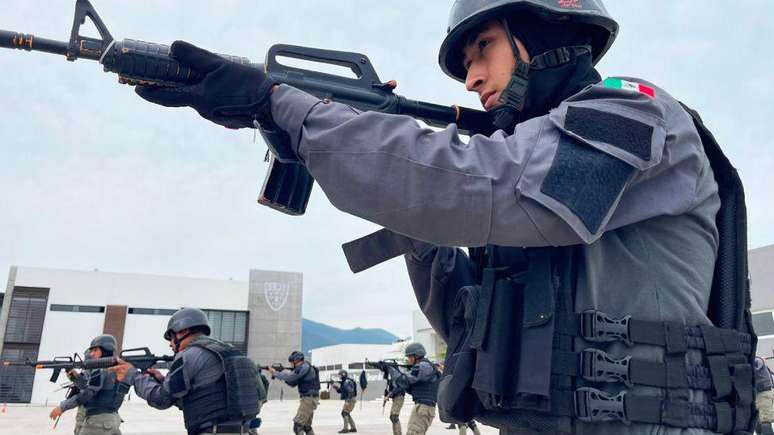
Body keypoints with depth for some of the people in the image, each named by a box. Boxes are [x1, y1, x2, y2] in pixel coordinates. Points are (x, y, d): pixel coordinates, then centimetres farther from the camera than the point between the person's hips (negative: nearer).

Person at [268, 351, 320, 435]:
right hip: (309, 399, 11)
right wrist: (282, 373, 6)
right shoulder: (303, 368, 18)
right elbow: (292, 383, 20)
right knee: (306, 426, 17)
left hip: (309, 400, -11)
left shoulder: (304, 367, -14)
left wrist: (275, 373, -6)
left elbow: (289, 378, -19)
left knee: (297, 426, -11)